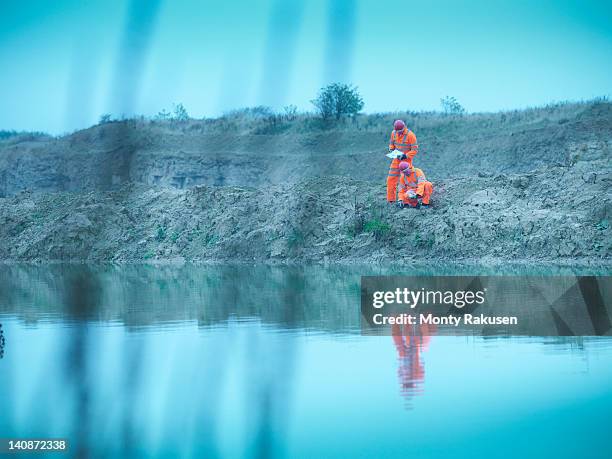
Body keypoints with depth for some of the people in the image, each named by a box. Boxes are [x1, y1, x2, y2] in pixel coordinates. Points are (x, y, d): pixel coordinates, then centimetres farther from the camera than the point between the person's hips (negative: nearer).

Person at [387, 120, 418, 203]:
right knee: (391, 179, 3)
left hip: (406, 159, -5)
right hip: (396, 159, 5)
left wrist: (405, 156, -24)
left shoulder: (410, 135, -17)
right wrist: (392, 151, -1)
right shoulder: (394, 133, 0)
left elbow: (415, 150, -15)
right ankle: (391, 200, 11)